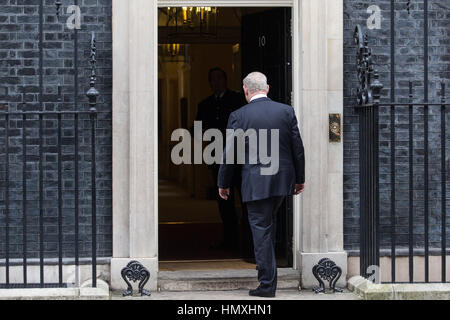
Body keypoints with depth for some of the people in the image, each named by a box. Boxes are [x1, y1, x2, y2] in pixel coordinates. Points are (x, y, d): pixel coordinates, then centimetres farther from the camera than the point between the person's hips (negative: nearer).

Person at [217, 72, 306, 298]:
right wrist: (300, 178, 16)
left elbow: (229, 154, -2)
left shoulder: (238, 116, -7)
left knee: (261, 230, 1)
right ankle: (268, 277, 29)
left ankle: (267, 285, 2)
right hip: (283, 180, 4)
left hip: (256, 183, -4)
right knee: (269, 224, 22)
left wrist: (223, 184, 10)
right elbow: (298, 147, 5)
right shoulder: (286, 111, 1)